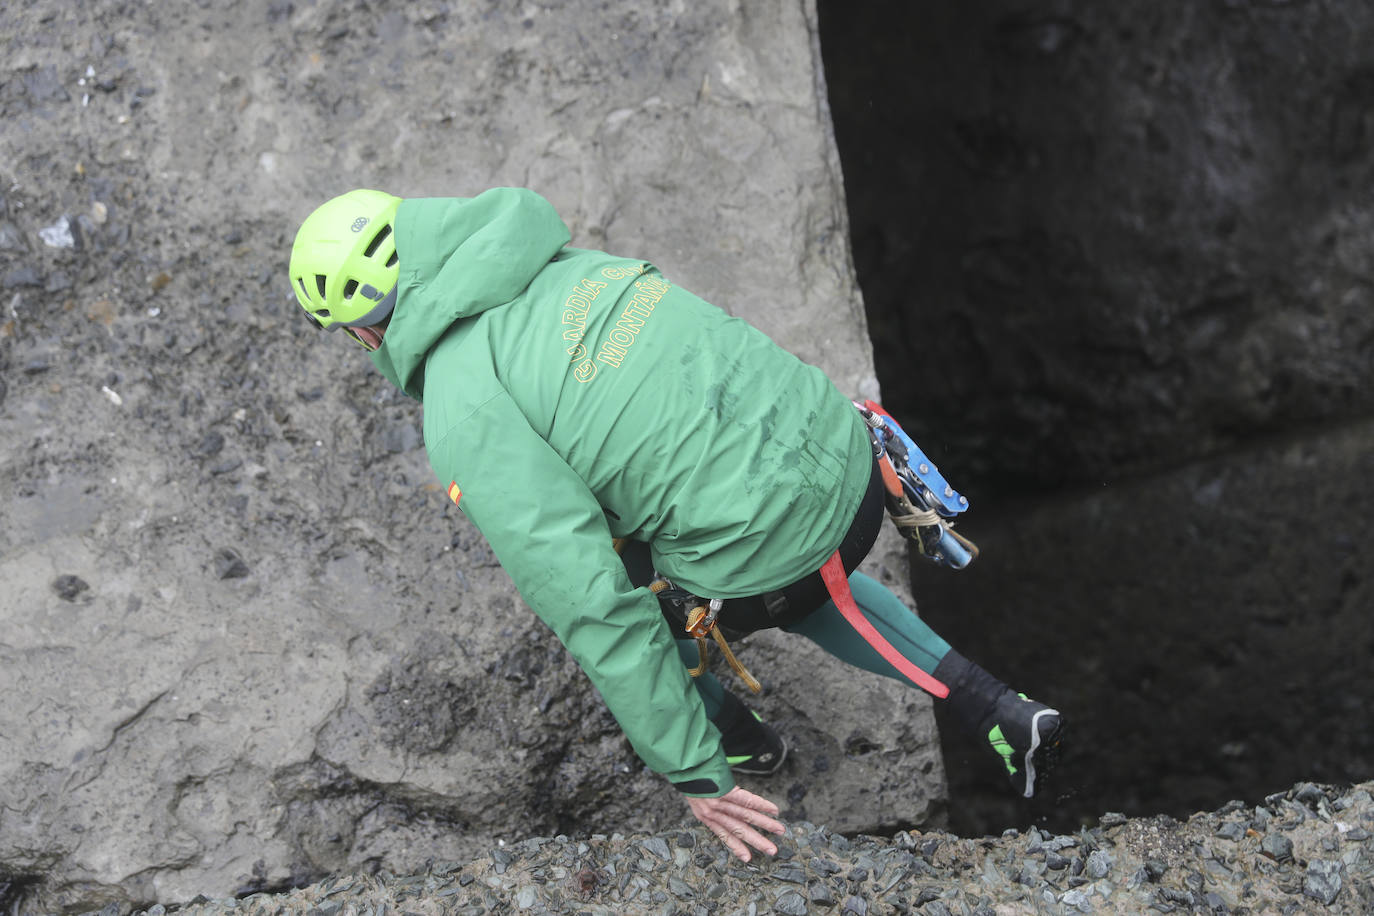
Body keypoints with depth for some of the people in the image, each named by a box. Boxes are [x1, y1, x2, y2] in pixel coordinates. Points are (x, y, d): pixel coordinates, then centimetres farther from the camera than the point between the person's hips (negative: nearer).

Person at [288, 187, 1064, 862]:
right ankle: (1000, 713, 29)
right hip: (848, 463, 7)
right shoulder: (563, 264, 13)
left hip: (760, 554, -7)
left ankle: (735, 736, 47)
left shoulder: (463, 415, -12)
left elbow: (587, 595, -18)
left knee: (595, 596, 25)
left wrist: (694, 776, -12)